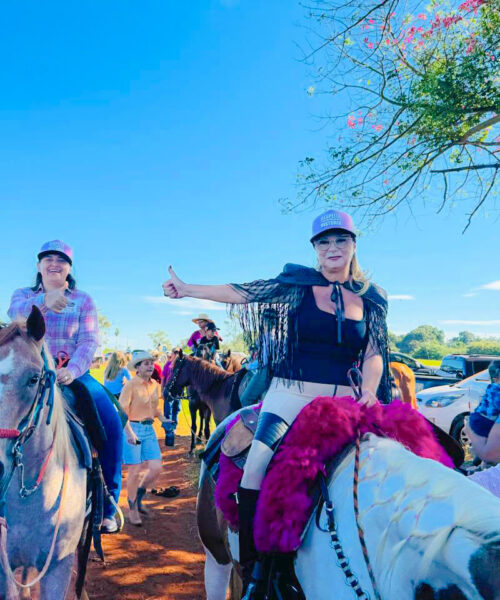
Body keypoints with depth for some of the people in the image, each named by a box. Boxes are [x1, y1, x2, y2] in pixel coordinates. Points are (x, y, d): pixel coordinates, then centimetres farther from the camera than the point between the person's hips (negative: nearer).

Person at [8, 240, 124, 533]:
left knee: (112, 423, -19)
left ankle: (109, 505, -6)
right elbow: (15, 313, -15)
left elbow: (89, 341, -5)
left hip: (74, 372, -1)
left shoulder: (83, 300, 7)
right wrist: (44, 303, -37)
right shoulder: (23, 295, 10)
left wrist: (73, 369, -25)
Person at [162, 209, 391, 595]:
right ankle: (252, 570, -1)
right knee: (257, 465, -18)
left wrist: (370, 390, -14)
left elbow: (374, 353, 6)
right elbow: (243, 293, 2)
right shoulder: (299, 284, 2)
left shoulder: (371, 299, 10)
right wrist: (187, 289, 2)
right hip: (290, 395, -2)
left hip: (343, 403, 3)